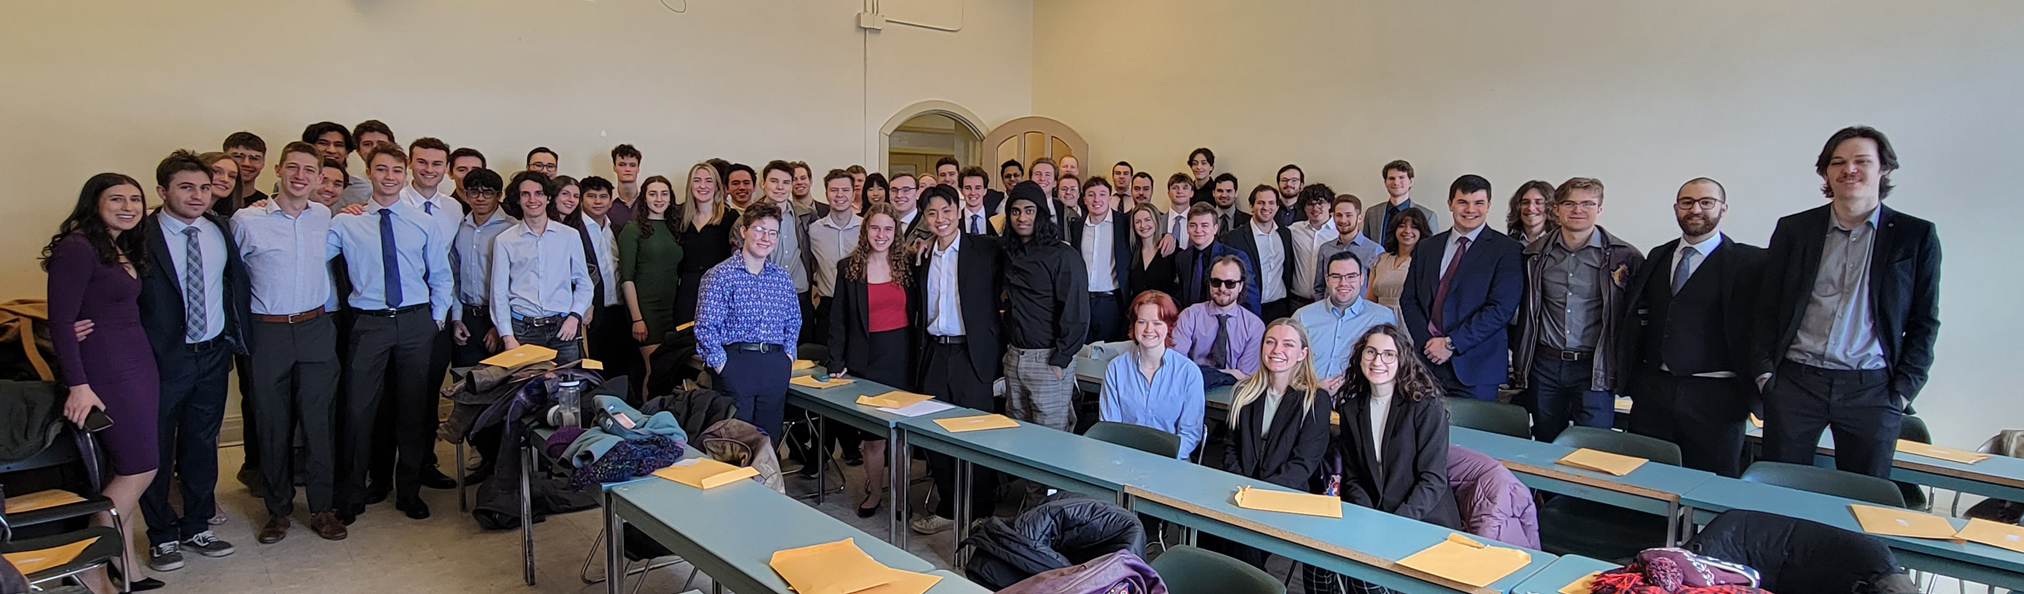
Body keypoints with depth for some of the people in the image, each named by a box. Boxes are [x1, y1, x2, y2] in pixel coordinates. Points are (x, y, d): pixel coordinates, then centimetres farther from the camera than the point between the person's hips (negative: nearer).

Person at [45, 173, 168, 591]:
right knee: (140, 468, -5)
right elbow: (61, 322, -16)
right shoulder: (77, 248, -12)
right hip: (107, 370, -8)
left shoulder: (124, 249, 14)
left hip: (139, 363, 8)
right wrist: (78, 386, -20)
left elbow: (124, 311, 12)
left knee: (126, 470, 11)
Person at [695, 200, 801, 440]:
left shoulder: (782, 278, 11)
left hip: (776, 367, 5)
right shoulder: (720, 276, -4)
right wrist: (722, 365, -11)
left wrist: (788, 356, 9)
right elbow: (705, 327, -8)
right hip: (736, 364, -4)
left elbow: (794, 321, 21)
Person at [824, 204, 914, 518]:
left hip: (901, 354, 1)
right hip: (866, 357, -1)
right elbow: (838, 318, 1)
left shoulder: (906, 265, 6)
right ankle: (874, 489, 21)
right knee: (872, 432, 3)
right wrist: (836, 363, -4)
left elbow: (916, 310, 9)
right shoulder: (849, 267, 1)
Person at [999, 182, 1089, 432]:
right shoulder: (1010, 254, 12)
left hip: (1048, 360, -6)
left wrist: (1060, 361, -14)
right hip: (1013, 358, 7)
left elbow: (1076, 313, -12)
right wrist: (1007, 349, 10)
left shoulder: (1062, 256, -8)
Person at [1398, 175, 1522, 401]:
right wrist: (1427, 341, -6)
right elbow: (1408, 300, 10)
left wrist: (1451, 343, -13)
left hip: (1476, 367, -3)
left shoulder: (1508, 250, 0)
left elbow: (1501, 308, -10)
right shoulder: (1426, 248, 14)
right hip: (1427, 359, 4)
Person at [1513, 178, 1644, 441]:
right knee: (1545, 446, 13)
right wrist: (1519, 365, 11)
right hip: (1545, 367, 3)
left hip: (1595, 370, -3)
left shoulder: (1624, 256, -4)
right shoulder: (1536, 254, 5)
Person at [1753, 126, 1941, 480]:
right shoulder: (1793, 229, 8)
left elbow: (1924, 321, 8)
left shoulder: (1916, 236, 6)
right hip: (1794, 382, 0)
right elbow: (1767, 308, 9)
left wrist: (1904, 388, -1)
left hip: (1872, 388, 0)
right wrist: (1765, 371, 0)